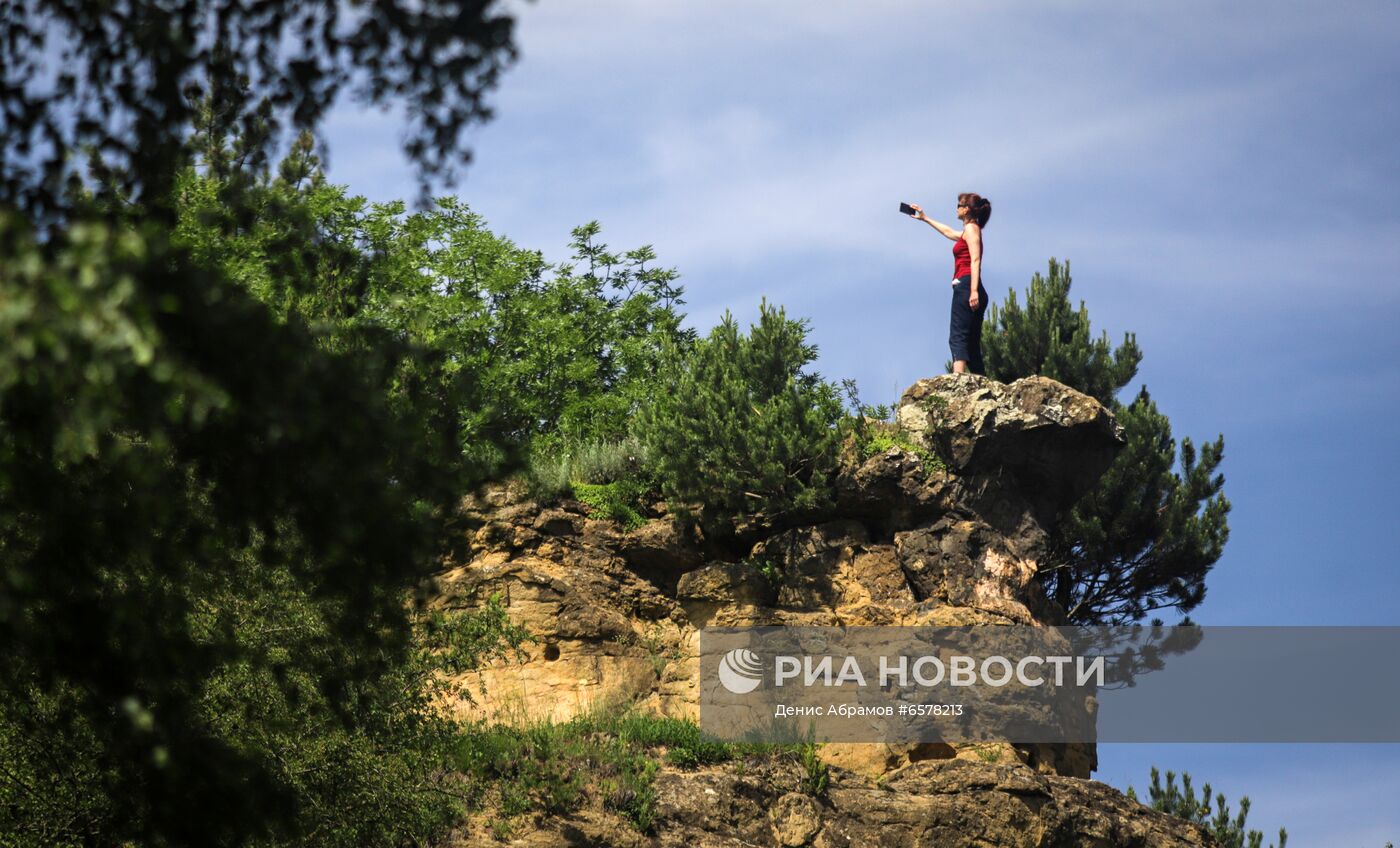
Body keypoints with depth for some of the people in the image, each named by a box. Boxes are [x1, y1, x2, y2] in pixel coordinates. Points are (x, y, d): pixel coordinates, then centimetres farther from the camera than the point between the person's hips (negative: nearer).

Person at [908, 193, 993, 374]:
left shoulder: (971, 228, 0)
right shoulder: (969, 231, 28)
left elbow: (975, 260, -13)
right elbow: (949, 232, 49)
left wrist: (973, 290, -24)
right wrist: (925, 219, 59)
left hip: (966, 286, -10)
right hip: (971, 289, 10)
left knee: (957, 337, -22)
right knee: (972, 345, 6)